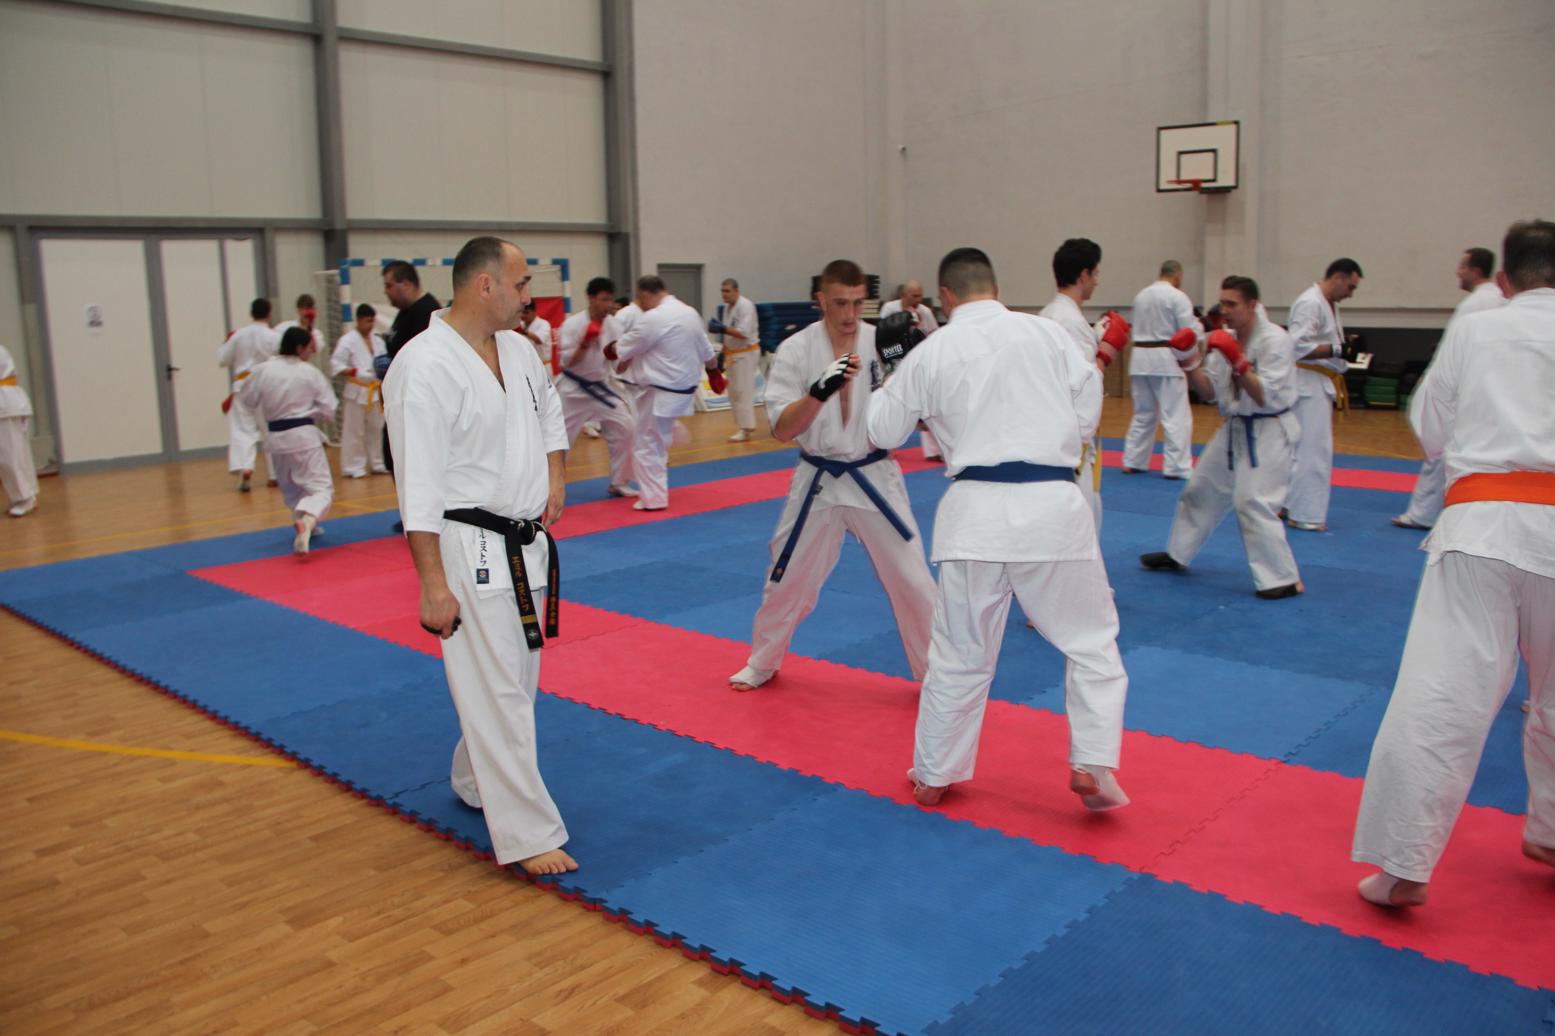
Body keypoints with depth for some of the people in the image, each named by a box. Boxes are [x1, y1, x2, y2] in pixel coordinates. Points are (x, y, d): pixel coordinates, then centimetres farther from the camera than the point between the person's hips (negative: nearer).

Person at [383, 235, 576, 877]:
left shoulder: (516, 347, 8)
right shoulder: (426, 366, -18)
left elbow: (549, 410, 28)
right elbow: (418, 487, -20)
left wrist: (556, 474, 11)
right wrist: (434, 586, -20)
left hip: (526, 545, 9)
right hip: (472, 553, -9)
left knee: (516, 677, 19)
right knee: (498, 693, -3)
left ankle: (475, 784, 42)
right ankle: (528, 834, 8)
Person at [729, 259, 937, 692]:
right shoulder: (796, 350, -8)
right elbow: (782, 430, -14)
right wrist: (820, 390, -30)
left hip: (875, 479, 0)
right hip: (818, 482, 0)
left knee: (912, 581, 3)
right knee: (787, 581, 13)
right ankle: (762, 664, 36)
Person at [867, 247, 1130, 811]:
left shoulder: (929, 353, 4)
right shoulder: (1046, 331, 3)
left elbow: (881, 430, 15)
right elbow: (1086, 414, 7)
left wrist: (889, 377, 30)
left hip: (975, 510, 1)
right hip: (1051, 504, -1)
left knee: (959, 652, 13)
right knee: (1091, 639, 15)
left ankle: (933, 775, 26)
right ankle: (1091, 764, 8)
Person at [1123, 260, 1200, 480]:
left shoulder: (1141, 295, 10)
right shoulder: (1177, 297, -10)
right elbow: (1189, 331, -11)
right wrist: (1200, 324, 10)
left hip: (1140, 357, 7)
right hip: (1166, 360, -7)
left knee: (1143, 413, 17)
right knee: (1177, 415, -1)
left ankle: (1133, 461, 20)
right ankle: (1177, 466, -2)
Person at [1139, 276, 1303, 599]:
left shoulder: (1274, 340, -18)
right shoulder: (1226, 339, 4)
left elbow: (1266, 397, -23)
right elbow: (1208, 391, 4)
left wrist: (1238, 363, -32)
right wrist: (1189, 364, -11)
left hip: (1268, 432, -8)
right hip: (1234, 428, 8)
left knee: (1252, 502, -15)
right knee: (1202, 489, 17)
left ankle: (1284, 579, -5)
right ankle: (1177, 555, 35)